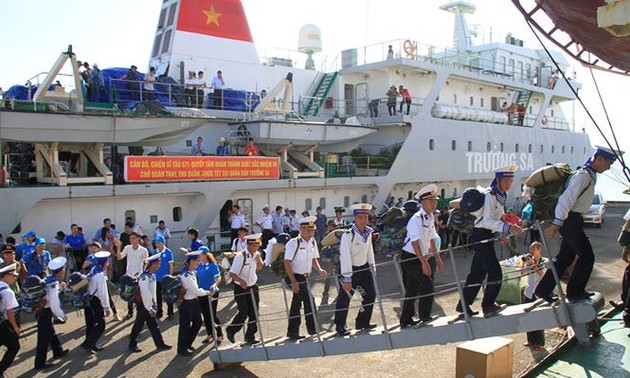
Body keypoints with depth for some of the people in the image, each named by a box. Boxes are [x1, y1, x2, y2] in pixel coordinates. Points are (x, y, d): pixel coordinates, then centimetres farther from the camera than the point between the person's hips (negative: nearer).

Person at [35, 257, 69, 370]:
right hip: (44, 313, -9)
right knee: (44, 338, 3)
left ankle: (58, 351, 42)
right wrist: (63, 316, -11)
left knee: (51, 332, 24)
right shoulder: (53, 286, -26)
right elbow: (54, 306, -26)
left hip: (42, 309, 9)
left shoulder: (49, 279, -1)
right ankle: (40, 363, 15)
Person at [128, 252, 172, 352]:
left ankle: (160, 344, 21)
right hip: (144, 305, -8)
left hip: (150, 304, 8)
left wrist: (154, 305, 10)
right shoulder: (144, 277, -25)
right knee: (138, 325, 8)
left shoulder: (152, 275, 3)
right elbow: (145, 294, -27)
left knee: (153, 325, 14)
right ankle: (132, 345, 24)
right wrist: (150, 309, -21)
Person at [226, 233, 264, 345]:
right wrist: (241, 280, -40)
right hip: (241, 289, -6)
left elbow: (259, 268, 13)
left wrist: (259, 259, -7)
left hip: (253, 287, 6)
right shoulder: (240, 257, -20)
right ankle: (231, 331, 19)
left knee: (254, 313, 5)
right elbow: (232, 274, -21)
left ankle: (250, 336, 19)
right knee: (243, 312, -8)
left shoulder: (256, 254, 0)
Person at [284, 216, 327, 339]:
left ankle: (292, 332, 24)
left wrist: (319, 270, -3)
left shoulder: (312, 242, 5)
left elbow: (314, 259, 16)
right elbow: (287, 262, -19)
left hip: (304, 277, 8)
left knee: (297, 303, 14)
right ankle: (313, 329, -2)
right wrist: (293, 281, -24)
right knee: (309, 299, -14)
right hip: (295, 277, -8)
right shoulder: (293, 243, -17)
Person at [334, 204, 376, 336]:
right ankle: (340, 326, 19)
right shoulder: (348, 233, -23)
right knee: (344, 298, 1)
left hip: (364, 267, 7)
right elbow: (345, 256, -24)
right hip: (350, 269, -7)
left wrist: (372, 265, 12)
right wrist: (347, 278, -24)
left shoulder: (369, 232, -1)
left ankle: (363, 322, 26)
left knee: (371, 294, 10)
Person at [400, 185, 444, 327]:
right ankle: (424, 316, -1)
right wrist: (424, 262, -28)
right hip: (409, 257, -9)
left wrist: (437, 258, 17)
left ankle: (406, 320, 19)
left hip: (420, 257, 9)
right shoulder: (416, 219, -20)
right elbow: (415, 242, -25)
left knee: (412, 289, 11)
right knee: (427, 283, -14)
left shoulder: (430, 218, 7)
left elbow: (431, 239, 16)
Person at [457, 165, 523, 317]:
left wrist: (501, 233, 8)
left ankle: (464, 305, 20)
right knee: (495, 272, -15)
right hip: (480, 235, -9)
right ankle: (488, 305, -7)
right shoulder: (489, 195, -17)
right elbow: (487, 221, -25)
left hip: (488, 236, 9)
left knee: (478, 272, 12)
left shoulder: (502, 196, 12)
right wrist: (507, 228, -35)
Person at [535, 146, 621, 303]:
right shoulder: (583, 175, -17)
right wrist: (557, 224, -25)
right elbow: (566, 199, -24)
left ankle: (543, 290, 16)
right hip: (570, 221, -10)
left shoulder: (590, 175, 15)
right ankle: (574, 292, 8)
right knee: (587, 256, -3)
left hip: (573, 221, 10)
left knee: (565, 257, 12)